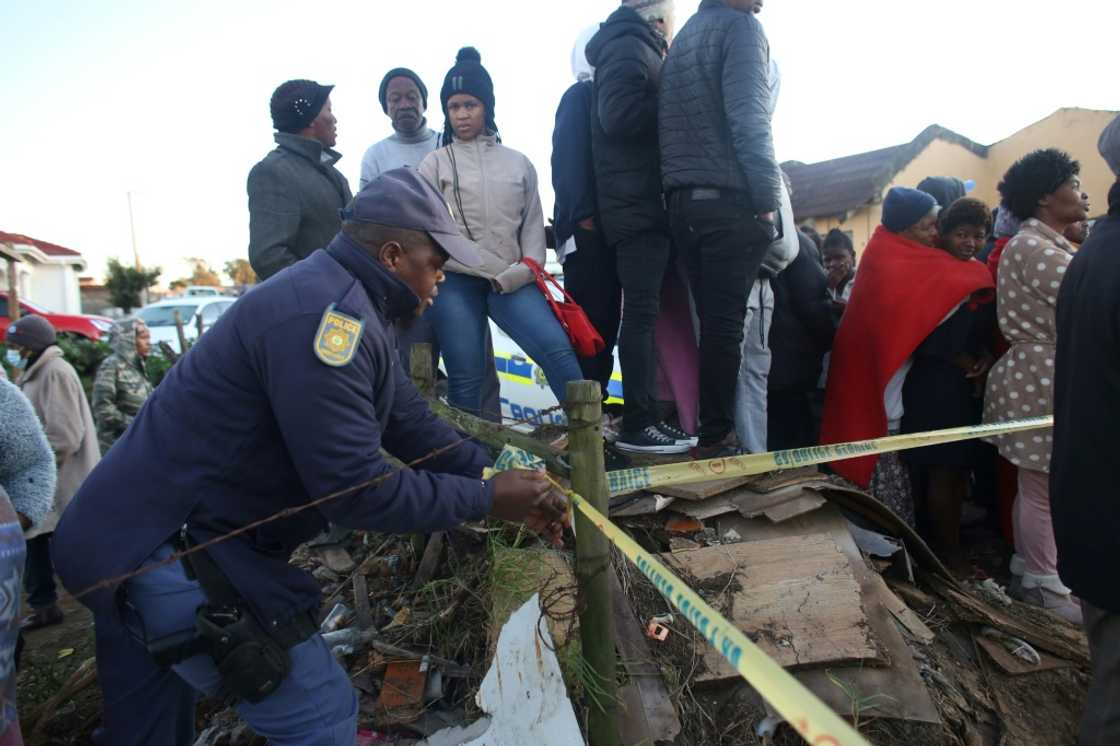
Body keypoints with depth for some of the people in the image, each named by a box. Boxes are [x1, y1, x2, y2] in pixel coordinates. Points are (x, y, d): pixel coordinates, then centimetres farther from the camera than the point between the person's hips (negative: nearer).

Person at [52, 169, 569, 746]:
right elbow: (355, 489, -27)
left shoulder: (345, 307, 8)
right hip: (164, 549, -11)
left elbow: (412, 425, 7)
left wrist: (499, 479, 2)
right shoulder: (321, 313, -26)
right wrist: (486, 500, -17)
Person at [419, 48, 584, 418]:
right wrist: (496, 272, -9)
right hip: (455, 282, -1)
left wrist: (524, 270, -8)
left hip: (512, 283, 2)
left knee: (557, 349, -15)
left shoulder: (518, 162, 16)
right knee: (465, 376, 0)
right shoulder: (435, 163, 8)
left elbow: (533, 224, 12)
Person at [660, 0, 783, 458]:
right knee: (725, 323, -5)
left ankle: (709, 429, 13)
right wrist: (768, 199, -11)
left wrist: (682, 189, 13)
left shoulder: (681, 38, 23)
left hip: (685, 202, 7)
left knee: (711, 320, 9)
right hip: (729, 202, -7)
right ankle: (716, 438, 0)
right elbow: (748, 119, -13)